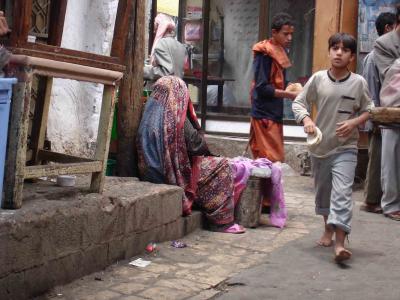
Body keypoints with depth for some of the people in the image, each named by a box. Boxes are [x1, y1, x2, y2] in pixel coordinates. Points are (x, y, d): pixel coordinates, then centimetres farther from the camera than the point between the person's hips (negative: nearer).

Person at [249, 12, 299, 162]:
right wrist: (290, 94, -17)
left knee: (263, 159, 12)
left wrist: (291, 89, 1)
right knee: (274, 160, -9)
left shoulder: (280, 52, 12)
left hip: (274, 114, 8)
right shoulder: (265, 54, -14)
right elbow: (262, 88, -19)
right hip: (265, 115, -8)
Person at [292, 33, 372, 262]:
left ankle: (340, 243, -18)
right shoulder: (318, 79, -2)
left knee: (342, 192, -15)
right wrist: (306, 119, -16)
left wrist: (354, 123, -13)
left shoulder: (359, 82, -3)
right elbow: (299, 103, 3)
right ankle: (328, 228, 39)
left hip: (345, 148, -2)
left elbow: (368, 110, 6)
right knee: (322, 190, 17)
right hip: (320, 146, 3)